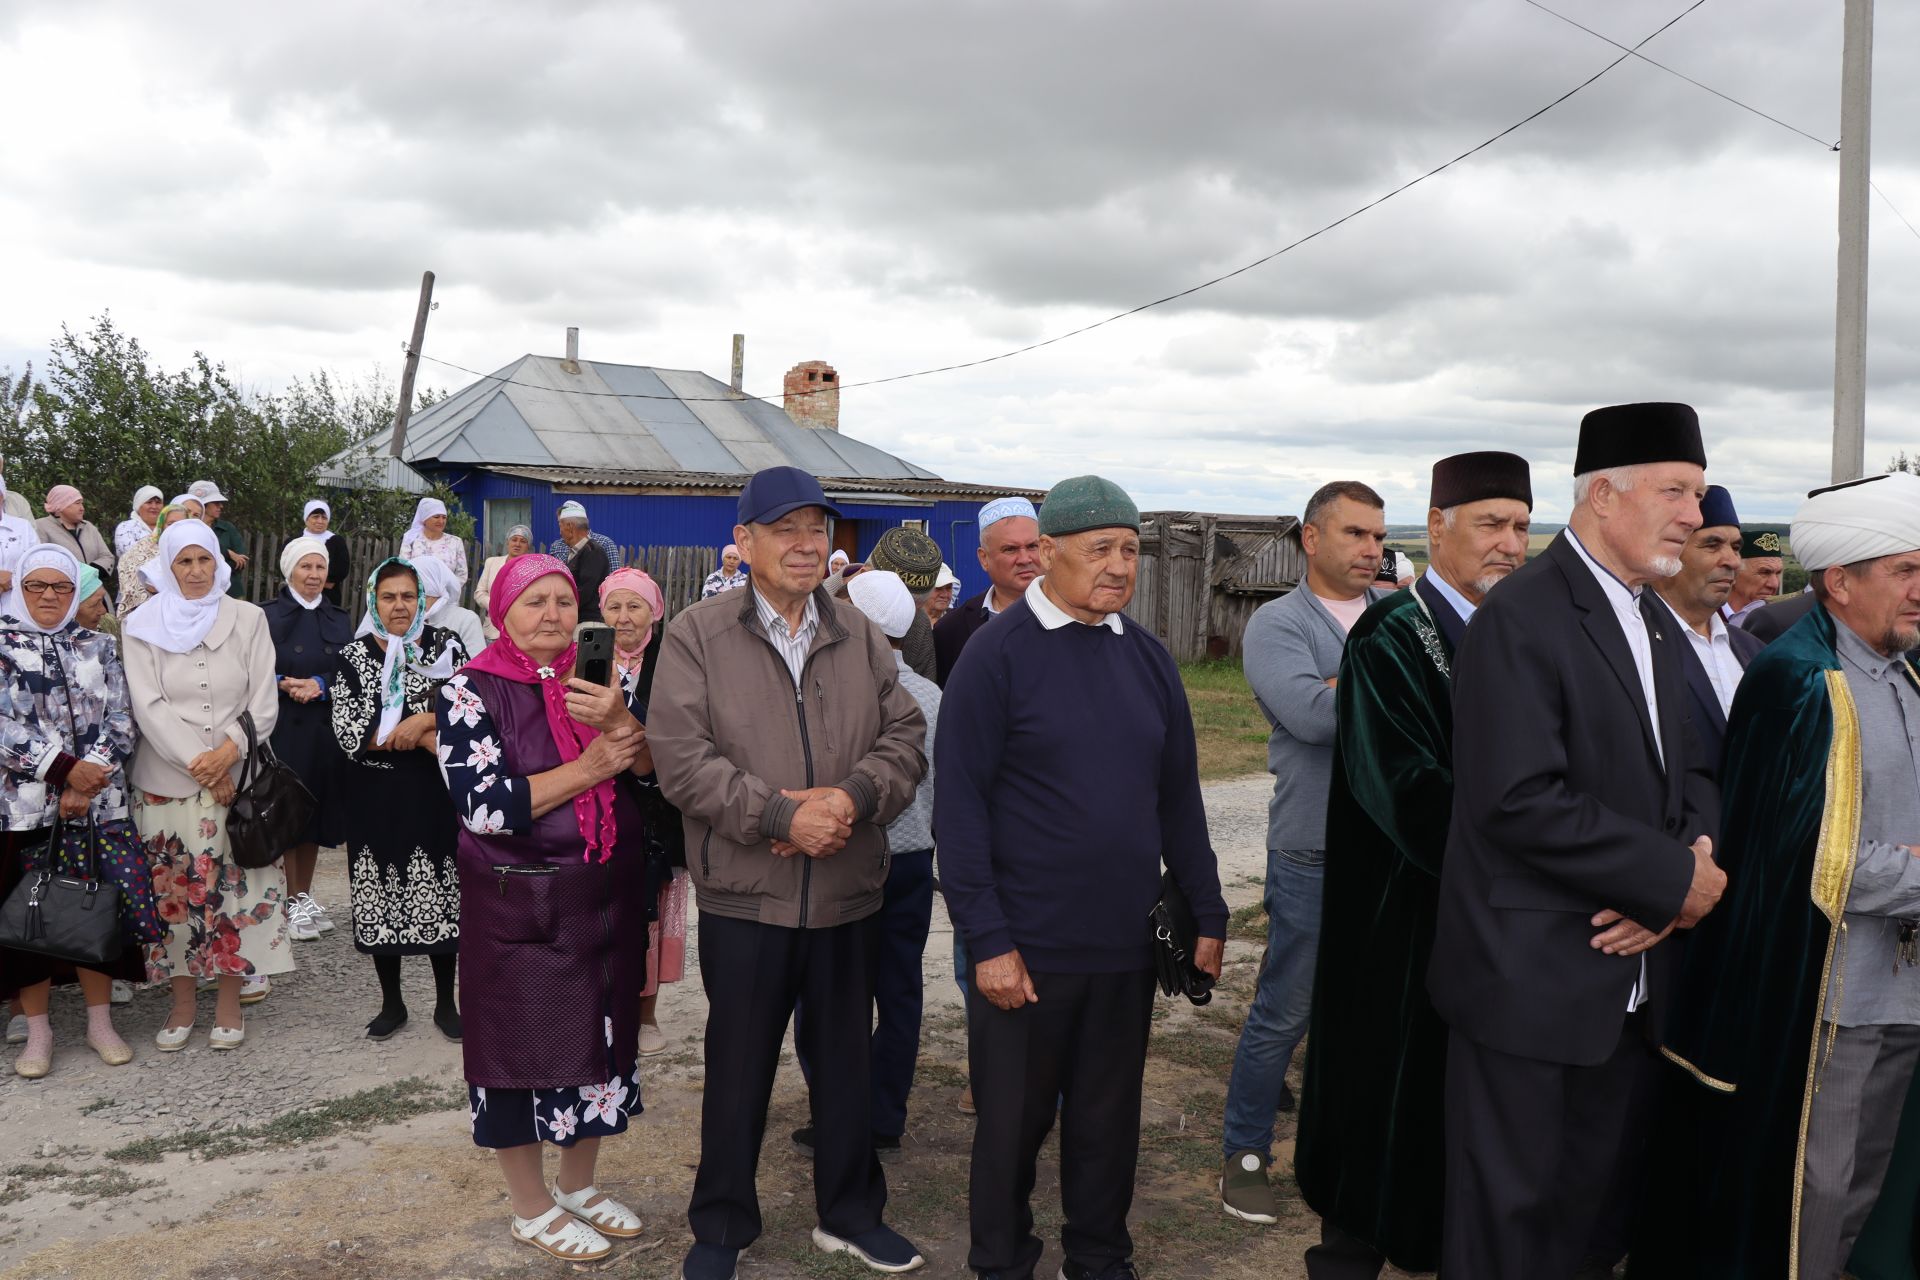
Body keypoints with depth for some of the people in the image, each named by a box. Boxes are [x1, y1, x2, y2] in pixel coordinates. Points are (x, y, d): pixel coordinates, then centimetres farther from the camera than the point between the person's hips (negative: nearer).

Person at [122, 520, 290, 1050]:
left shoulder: (248, 619, 5)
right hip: (167, 780, 0)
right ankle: (182, 1004, 17)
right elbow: (149, 707, -5)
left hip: (239, 778, 0)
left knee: (235, 886, 1)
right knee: (174, 888, 4)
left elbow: (264, 702, 1)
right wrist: (197, 762, -13)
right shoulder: (143, 625, 4)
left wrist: (229, 750, -13)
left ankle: (229, 1002, 13)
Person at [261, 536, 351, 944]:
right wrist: (283, 684, -21)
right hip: (283, 727, -4)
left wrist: (319, 684, -14)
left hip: (327, 728, 4)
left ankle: (305, 896, 21)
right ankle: (292, 903, 7)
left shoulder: (339, 618, 11)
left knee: (317, 815, 8)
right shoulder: (268, 615, 0)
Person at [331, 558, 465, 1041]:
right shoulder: (353, 655, 2)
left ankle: (446, 1002, 18)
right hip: (376, 796, 1)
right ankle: (391, 1004, 23)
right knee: (381, 898, 7)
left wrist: (423, 720, -20)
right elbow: (348, 731, -9)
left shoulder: (446, 645, 2)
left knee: (440, 897, 3)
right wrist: (426, 739, -15)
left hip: (434, 794, -1)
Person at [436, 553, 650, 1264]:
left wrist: (619, 722, -21)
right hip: (519, 907, -5)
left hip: (607, 897, 5)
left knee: (600, 1037, 14)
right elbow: (485, 805, -19)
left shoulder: (597, 681, 7)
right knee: (522, 1047, 5)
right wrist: (590, 767, -16)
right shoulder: (471, 692, -9)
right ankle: (532, 1211, 24)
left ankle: (577, 1186, 34)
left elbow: (650, 766, -1)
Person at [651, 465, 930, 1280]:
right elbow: (682, 759, -12)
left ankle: (851, 1213, 35)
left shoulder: (859, 635, 6)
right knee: (738, 1067, 10)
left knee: (847, 1059, 16)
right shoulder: (696, 636, -5)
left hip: (849, 892, 3)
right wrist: (778, 816, -19)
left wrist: (854, 797, -16)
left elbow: (905, 737, 3)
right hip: (743, 896, -3)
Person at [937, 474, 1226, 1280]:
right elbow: (959, 804, -12)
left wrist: (1207, 915, 9)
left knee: (1109, 1120, 16)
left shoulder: (1147, 657, 5)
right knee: (1013, 1122, 12)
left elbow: (1179, 797, 10)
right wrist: (987, 939, -15)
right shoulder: (997, 654, -10)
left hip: (1128, 943, 4)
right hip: (1026, 948, -4)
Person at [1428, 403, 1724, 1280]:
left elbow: (1689, 775, 13)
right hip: (1531, 979, -8)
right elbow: (1522, 801, -25)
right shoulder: (1522, 616, -17)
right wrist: (1674, 877, -17)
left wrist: (1681, 873, -8)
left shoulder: (1650, 623, 12)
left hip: (1629, 980, 8)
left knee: (1590, 1202, 19)